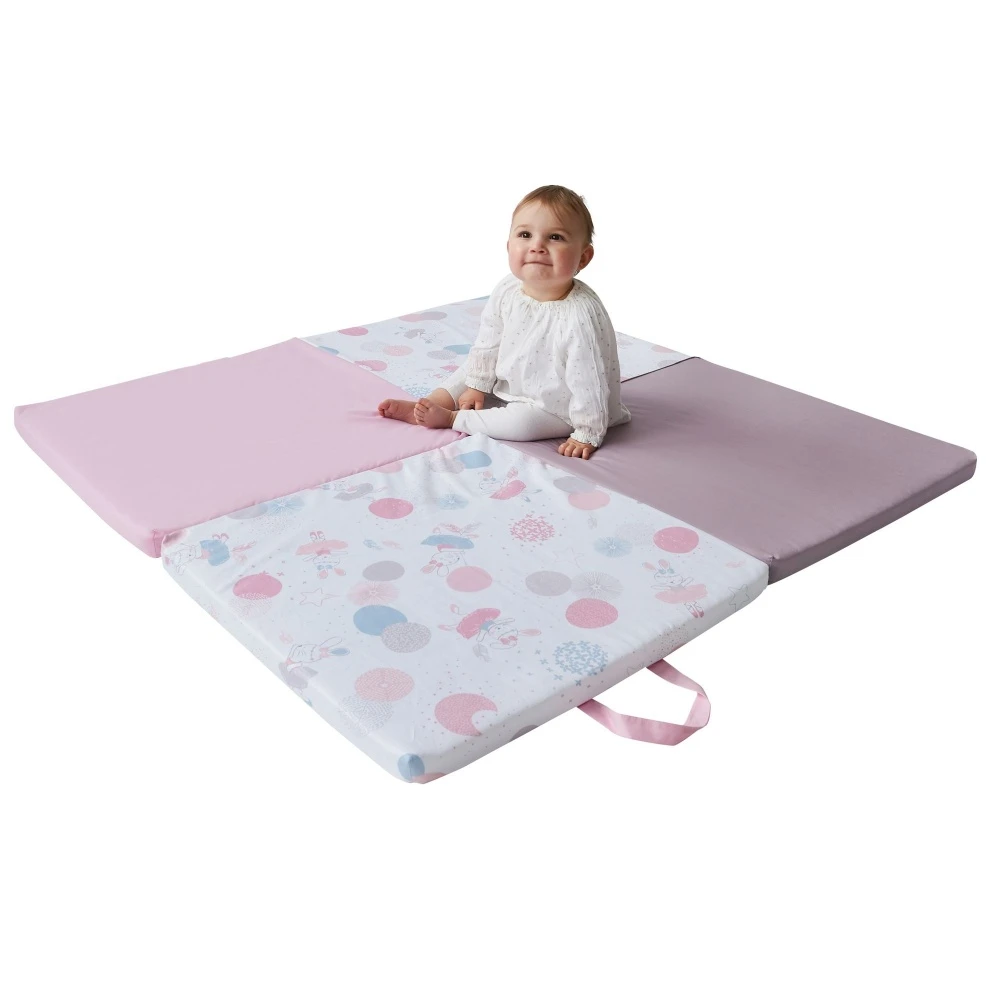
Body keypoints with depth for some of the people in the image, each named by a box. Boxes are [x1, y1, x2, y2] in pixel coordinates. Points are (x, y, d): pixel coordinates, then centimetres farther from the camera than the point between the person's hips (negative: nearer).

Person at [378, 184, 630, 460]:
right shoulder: (507, 290, -13)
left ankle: (450, 418, -12)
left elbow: (590, 381, -29)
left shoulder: (581, 315, -34)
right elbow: (488, 342, 3)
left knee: (522, 422, -29)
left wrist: (587, 435, -23)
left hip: (554, 407, -7)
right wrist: (477, 386, 7)